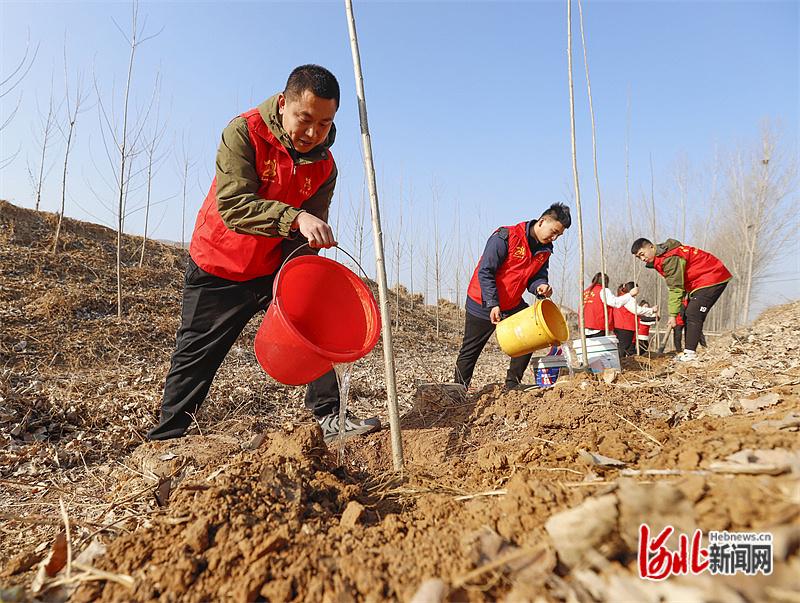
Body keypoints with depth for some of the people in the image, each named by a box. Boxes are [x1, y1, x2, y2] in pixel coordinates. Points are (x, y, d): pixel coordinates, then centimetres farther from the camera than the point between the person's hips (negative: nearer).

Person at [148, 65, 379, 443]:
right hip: (219, 266, -3)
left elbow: (306, 240, -6)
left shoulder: (324, 166, -7)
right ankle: (167, 435, 22)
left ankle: (330, 418, 2)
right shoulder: (244, 132, -19)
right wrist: (294, 218, -45)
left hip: (275, 268, 4)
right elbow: (233, 204, -31)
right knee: (196, 354, 4)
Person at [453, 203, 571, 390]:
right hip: (483, 304, -6)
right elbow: (485, 272, -24)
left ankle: (512, 385, 11)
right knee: (470, 351, 4)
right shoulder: (505, 237, -22)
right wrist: (493, 304, -28)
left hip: (513, 305, 7)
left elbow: (537, 275, 5)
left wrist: (540, 286, -20)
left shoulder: (545, 249, 1)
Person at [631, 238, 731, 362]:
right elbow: (677, 285, 8)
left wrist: (673, 315, -24)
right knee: (689, 315, 9)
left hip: (713, 278, -11)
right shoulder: (660, 258, 7)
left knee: (693, 314, -18)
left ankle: (690, 353, -19)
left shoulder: (670, 259, -25)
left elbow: (676, 288, -26)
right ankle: (689, 351, 11)